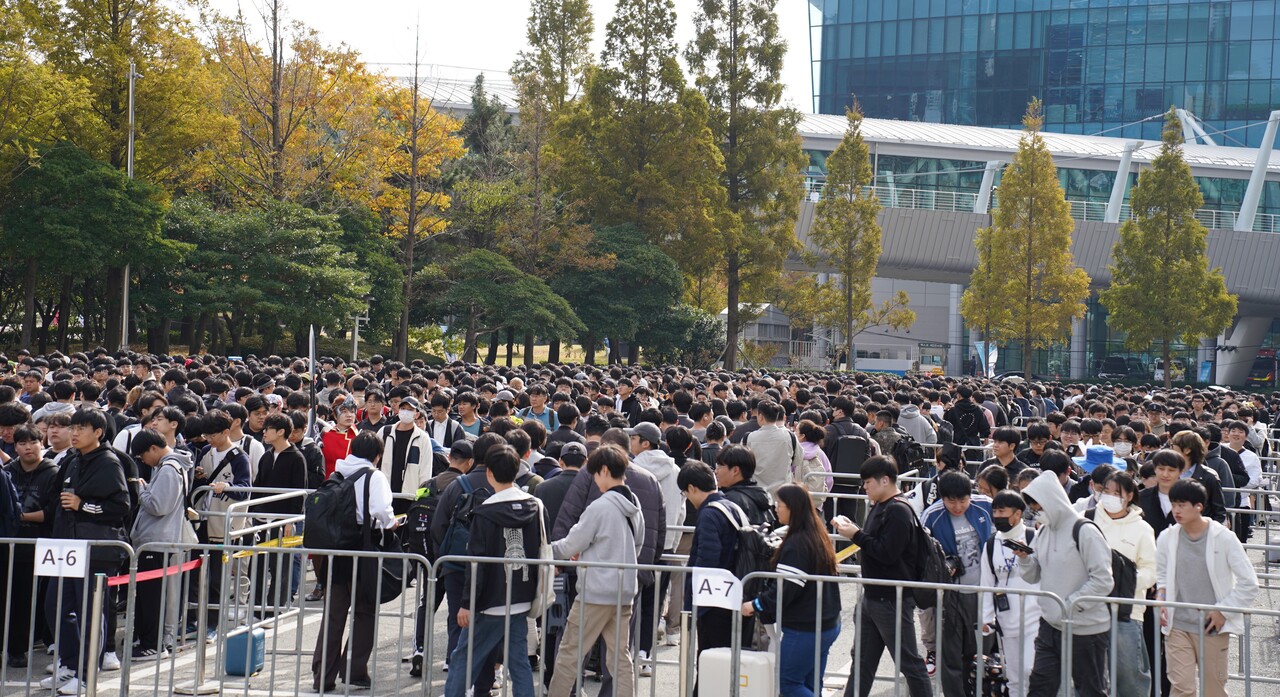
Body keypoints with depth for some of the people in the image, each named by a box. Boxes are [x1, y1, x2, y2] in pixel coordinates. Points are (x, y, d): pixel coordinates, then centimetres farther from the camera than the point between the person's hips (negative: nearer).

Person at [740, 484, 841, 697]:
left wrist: (756, 605, -10)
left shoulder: (795, 544, -19)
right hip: (828, 625, 9)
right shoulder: (818, 537, 11)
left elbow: (786, 588, -22)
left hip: (804, 629, -9)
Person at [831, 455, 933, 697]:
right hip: (873, 595, 10)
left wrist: (857, 535, -18)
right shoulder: (879, 507, 11)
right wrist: (852, 530, 2)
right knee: (862, 659, 16)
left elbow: (887, 553, -25)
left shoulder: (899, 511, -18)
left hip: (893, 600, -10)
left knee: (909, 663, 0)